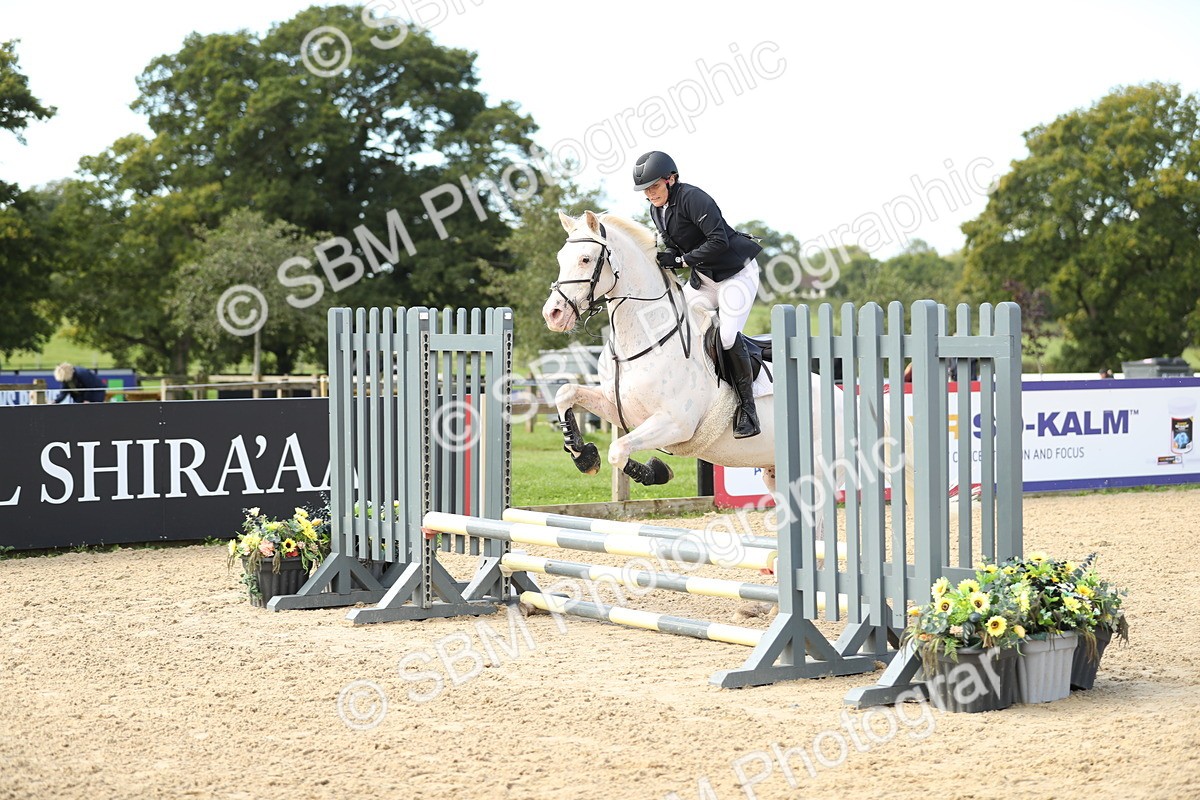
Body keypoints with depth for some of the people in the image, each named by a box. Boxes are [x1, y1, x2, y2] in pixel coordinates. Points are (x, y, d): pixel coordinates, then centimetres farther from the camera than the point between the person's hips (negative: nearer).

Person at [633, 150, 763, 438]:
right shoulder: (656, 210, 4)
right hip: (703, 277, 9)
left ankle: (747, 407, -7)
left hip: (736, 272, -9)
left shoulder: (692, 198, -23)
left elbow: (719, 241, -29)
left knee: (727, 336, -20)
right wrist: (663, 260, -9)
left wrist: (681, 260, -26)